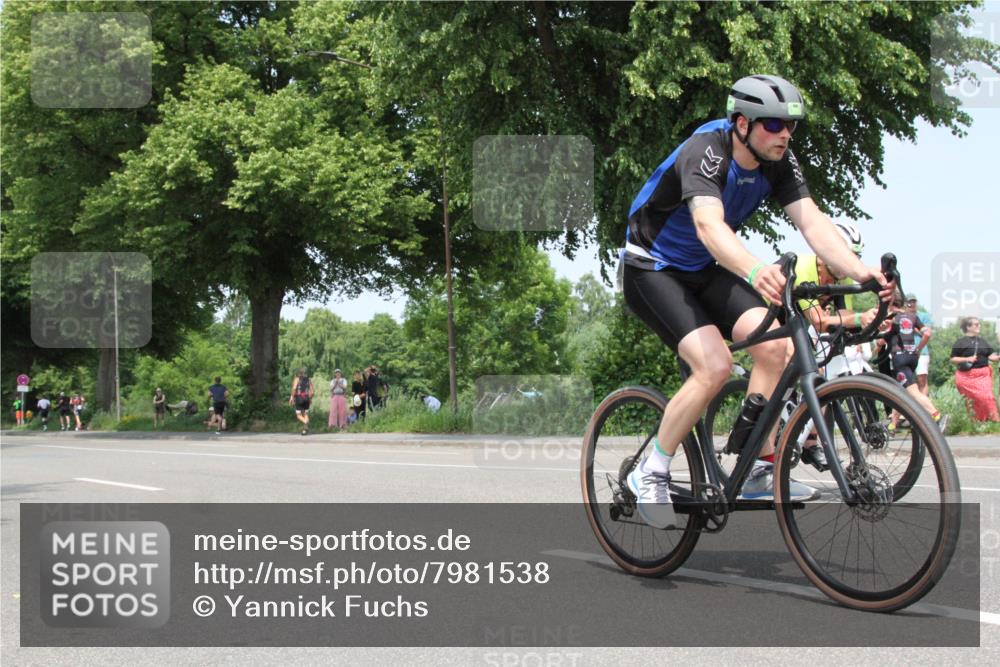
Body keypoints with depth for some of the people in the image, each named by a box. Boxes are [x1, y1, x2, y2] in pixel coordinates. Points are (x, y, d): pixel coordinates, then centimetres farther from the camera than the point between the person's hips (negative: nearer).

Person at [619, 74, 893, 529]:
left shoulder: (778, 162, -8)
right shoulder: (705, 152, -29)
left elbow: (812, 222, -17)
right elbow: (709, 224, -46)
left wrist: (861, 272, -33)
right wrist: (755, 272, -65)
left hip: (702, 270, 7)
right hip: (652, 269, -7)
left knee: (773, 346, -13)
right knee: (714, 365, -24)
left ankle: (760, 471, -1)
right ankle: (650, 474, -8)